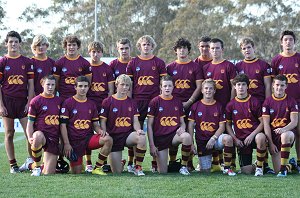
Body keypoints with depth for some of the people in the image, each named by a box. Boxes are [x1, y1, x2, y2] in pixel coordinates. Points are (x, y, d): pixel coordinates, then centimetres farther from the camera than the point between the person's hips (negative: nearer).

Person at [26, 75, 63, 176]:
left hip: (54, 138, 4)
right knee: (37, 137, -44)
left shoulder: (59, 101, 12)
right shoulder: (36, 101, -1)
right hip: (41, 133, -4)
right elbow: (30, 124, -3)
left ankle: (31, 165, 33)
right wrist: (30, 138, -20)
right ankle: (37, 166, -17)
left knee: (48, 173, -2)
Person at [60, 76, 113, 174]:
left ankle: (97, 168, -14)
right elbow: (63, 125, -5)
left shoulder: (91, 104, 12)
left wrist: (100, 130, -8)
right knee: (76, 172, -7)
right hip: (74, 141, -3)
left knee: (108, 139, -26)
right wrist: (66, 144, -13)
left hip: (88, 138, 3)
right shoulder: (68, 103, -2)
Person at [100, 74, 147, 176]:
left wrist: (138, 130, -15)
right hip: (113, 136, -2)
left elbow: (135, 121, 8)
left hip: (128, 134, 2)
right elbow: (103, 122, -2)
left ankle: (138, 168, -18)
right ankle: (121, 163, 33)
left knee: (142, 137, -35)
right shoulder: (108, 102, -1)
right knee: (117, 172, -8)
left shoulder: (132, 102, 10)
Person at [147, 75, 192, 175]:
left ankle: (183, 167, -16)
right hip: (160, 137, -2)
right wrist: (152, 145, -7)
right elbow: (149, 125, -1)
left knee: (187, 136, -35)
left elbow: (182, 122, 15)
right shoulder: (155, 102, -1)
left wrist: (182, 128, -10)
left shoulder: (177, 102, 9)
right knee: (162, 172, -8)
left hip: (174, 134, 2)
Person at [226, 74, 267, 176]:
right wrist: (235, 139, -4)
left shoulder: (255, 102, -1)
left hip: (255, 135, -2)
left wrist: (252, 135, -16)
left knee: (261, 137, -41)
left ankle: (259, 166, -20)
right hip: (241, 139, 2)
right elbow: (228, 124, 11)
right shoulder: (231, 105, 5)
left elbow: (262, 122, -3)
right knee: (247, 171, -10)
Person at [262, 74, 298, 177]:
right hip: (273, 135, 2)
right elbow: (266, 124, -1)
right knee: (277, 170, -6)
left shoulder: (291, 101, 1)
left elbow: (294, 122, -7)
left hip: (288, 132, -2)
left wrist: (283, 129, -28)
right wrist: (270, 143, -9)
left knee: (285, 136, -42)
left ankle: (283, 168, -30)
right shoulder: (268, 102, 3)